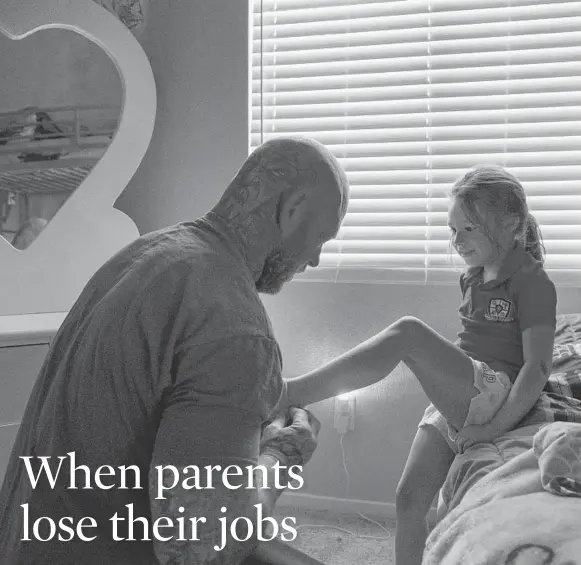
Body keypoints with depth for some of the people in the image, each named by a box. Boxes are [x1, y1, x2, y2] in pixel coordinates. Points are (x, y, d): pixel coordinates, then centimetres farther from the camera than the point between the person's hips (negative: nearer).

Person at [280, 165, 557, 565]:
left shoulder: (533, 282, -6)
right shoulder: (474, 279, 18)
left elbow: (538, 366, -12)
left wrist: (496, 427, -19)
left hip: (495, 394, -8)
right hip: (455, 399, 8)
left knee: (409, 332, -29)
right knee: (410, 501, -1)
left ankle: (289, 394, -32)